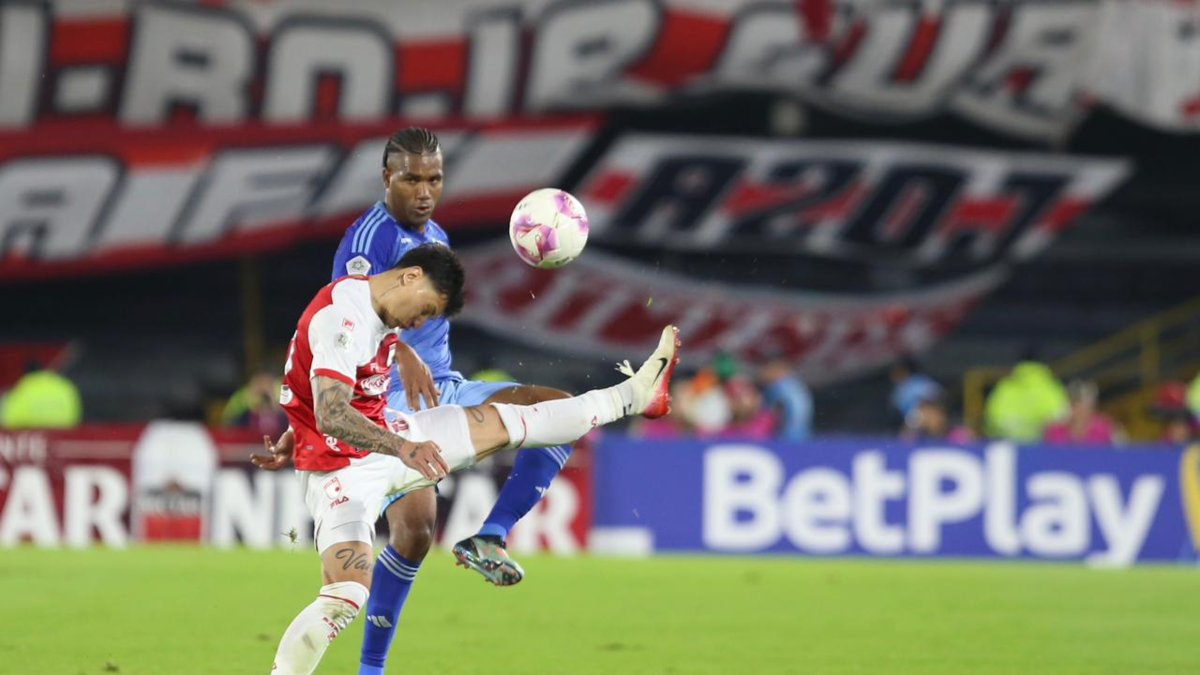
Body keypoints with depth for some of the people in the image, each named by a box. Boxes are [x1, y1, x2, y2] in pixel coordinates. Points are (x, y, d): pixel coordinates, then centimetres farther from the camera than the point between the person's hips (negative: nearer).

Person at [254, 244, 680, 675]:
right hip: (342, 470, -9)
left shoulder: (375, 311, 4)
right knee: (346, 597, -25)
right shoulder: (342, 318, -28)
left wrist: (295, 438, 30)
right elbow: (331, 415, -40)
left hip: (381, 441, 9)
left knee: (503, 423, 16)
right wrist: (403, 448, -52)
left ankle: (633, 395, 28)